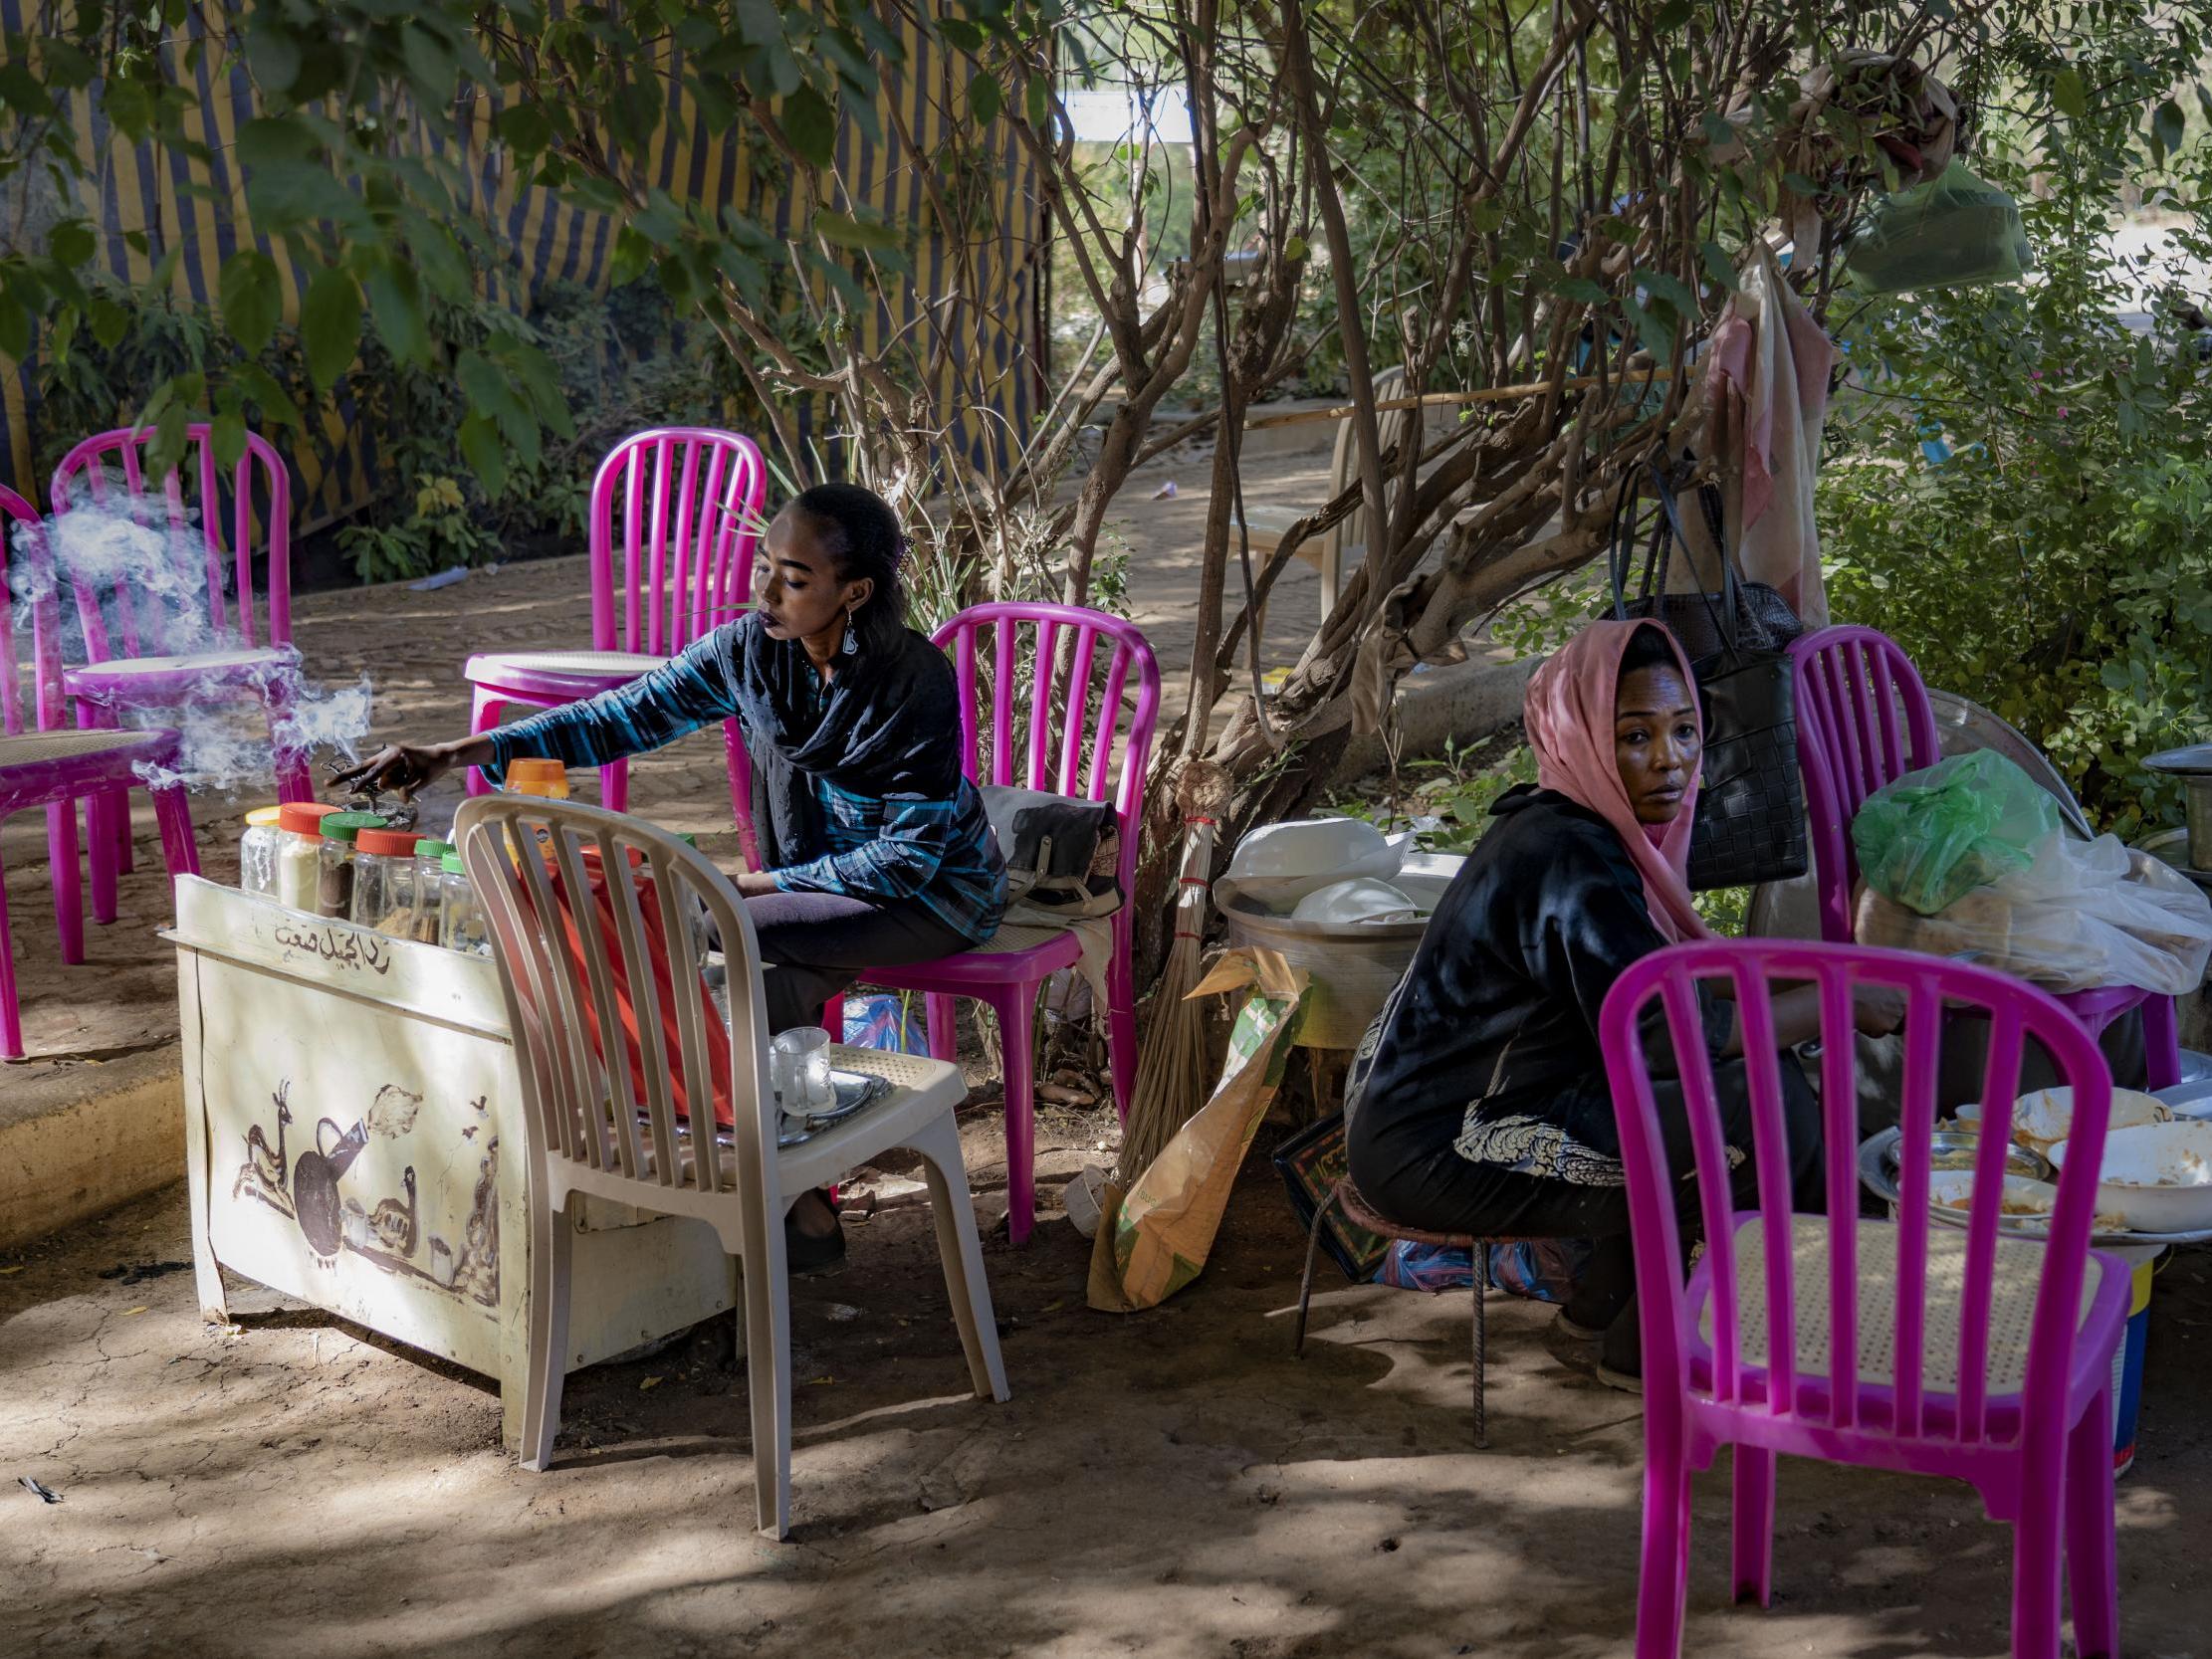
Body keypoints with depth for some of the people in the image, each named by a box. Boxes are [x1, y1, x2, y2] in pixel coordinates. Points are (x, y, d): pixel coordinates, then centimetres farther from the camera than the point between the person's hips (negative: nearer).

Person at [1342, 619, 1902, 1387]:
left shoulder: (1554, 825, 8)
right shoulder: (1570, 860, -22)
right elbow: (1670, 1032, -25)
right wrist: (1835, 1005, -14)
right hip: (1444, 1157, -10)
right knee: (1764, 1104, -17)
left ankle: (1607, 1296, 21)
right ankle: (1645, 1344, 0)